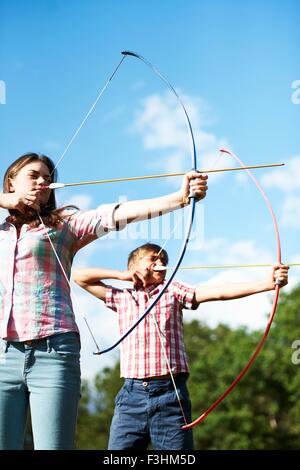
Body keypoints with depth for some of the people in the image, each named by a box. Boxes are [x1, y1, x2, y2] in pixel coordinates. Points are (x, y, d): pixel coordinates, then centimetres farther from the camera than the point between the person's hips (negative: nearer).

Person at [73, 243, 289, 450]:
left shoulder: (173, 291, 13)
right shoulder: (122, 297, 17)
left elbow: (219, 292, 0)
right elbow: (79, 276, 22)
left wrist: (266, 283, -13)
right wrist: (121, 274, 13)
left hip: (170, 394, -1)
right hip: (132, 395, 1)